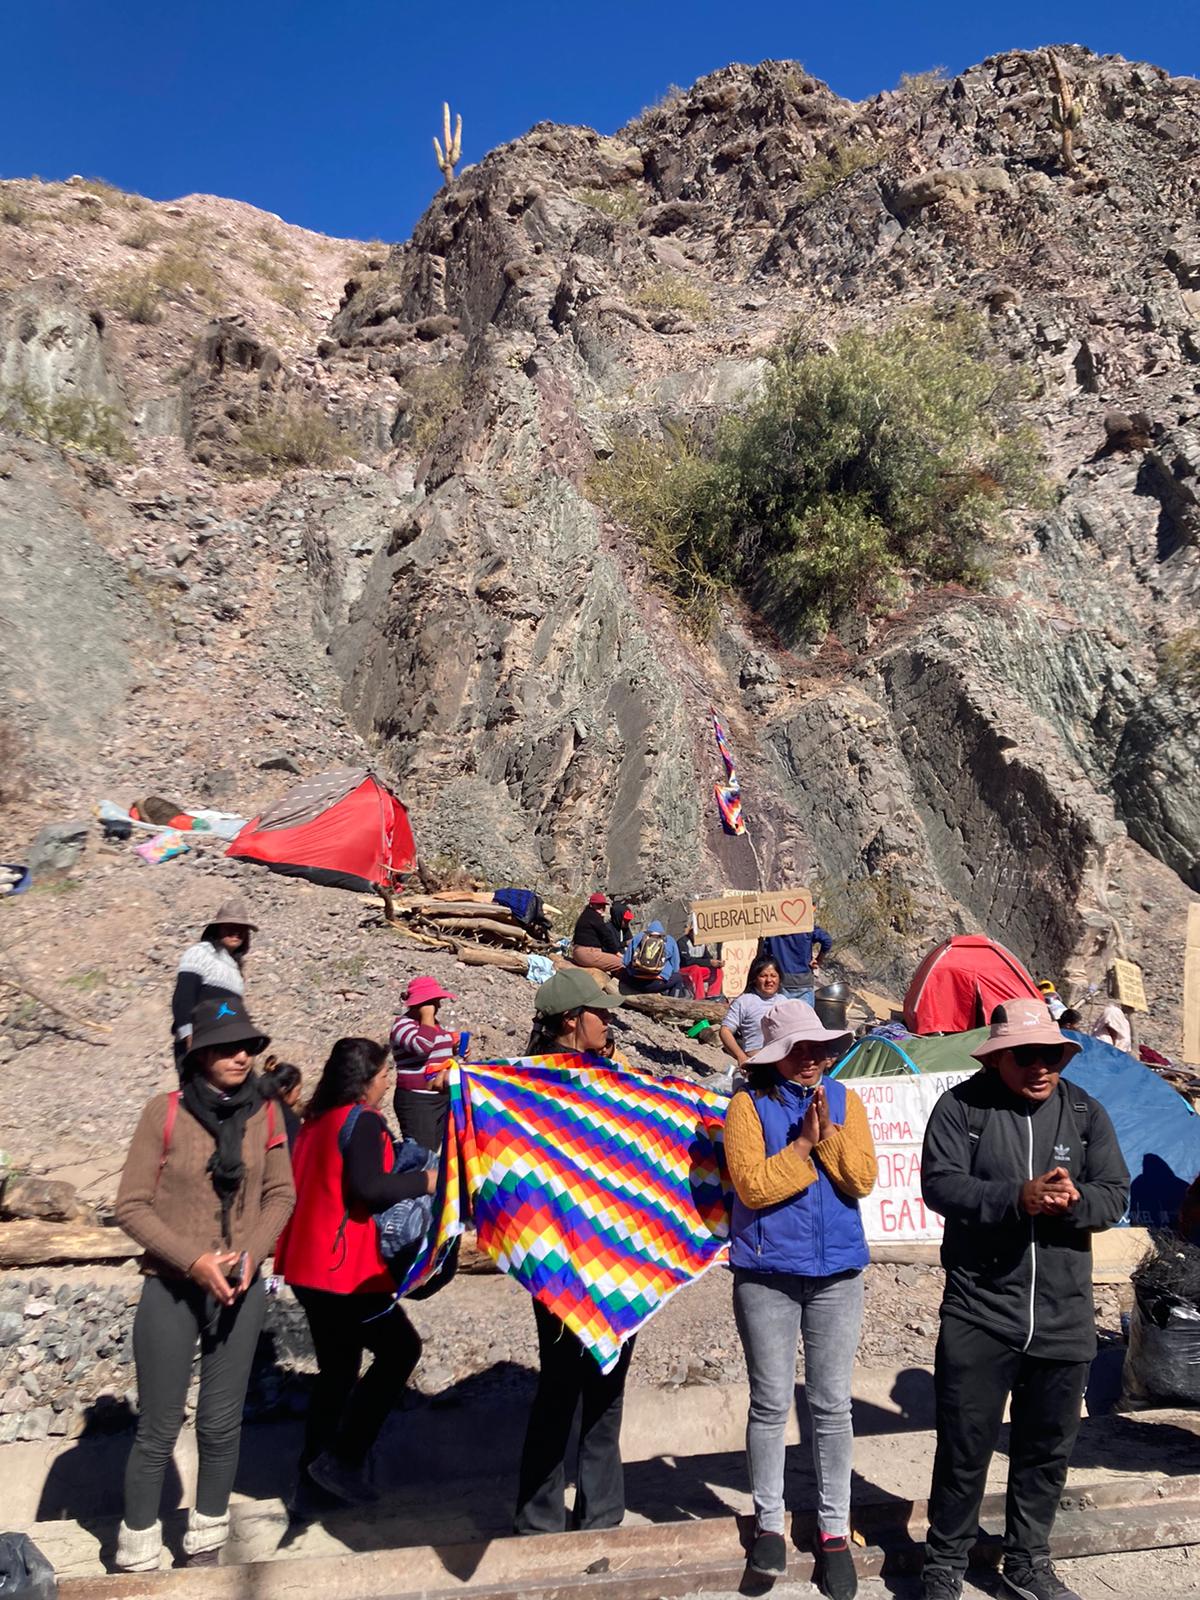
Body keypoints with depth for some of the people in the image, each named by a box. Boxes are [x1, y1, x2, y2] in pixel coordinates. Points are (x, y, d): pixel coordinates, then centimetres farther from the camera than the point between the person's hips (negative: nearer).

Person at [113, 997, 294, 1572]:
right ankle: (138, 1558, 28)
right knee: (158, 1430, 6)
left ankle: (205, 1544, 33)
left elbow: (280, 1195, 4)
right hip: (171, 1290, -2)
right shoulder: (165, 1111, -13)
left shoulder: (264, 1114, -4)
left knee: (222, 1424, 12)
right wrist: (193, 1260, -18)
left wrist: (252, 1253, -11)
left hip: (241, 1288, 3)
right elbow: (131, 1205, -10)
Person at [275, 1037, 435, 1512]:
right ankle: (343, 1460, 7)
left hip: (308, 1266, 9)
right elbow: (368, 1187, -25)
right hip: (343, 1270, -9)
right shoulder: (363, 1121, -14)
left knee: (337, 1370, 17)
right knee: (400, 1348, 6)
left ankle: (311, 1484, 23)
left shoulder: (317, 1120, 13)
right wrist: (424, 1181, -13)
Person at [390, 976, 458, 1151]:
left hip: (443, 1098, 8)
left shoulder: (435, 1023, 14)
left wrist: (454, 1050, 9)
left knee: (432, 1151, 11)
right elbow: (422, 1046, -30)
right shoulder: (403, 1024, -11)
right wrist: (427, 1016, -19)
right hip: (416, 1101, -8)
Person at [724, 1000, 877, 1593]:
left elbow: (863, 1178, -5)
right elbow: (752, 1185, -15)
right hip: (767, 1274, -2)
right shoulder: (750, 1104, -7)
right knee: (771, 1404, 8)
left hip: (837, 1272, 3)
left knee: (832, 1405, 10)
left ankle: (834, 1528, 25)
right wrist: (804, 1143, -18)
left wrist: (828, 1135, -18)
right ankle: (769, 1521, 26)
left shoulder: (844, 1100, 3)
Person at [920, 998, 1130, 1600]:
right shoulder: (961, 1106, -9)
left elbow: (1115, 1195, 1)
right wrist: (1018, 1197, -27)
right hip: (978, 1316, -3)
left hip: (1064, 1318, 4)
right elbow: (940, 1184, -16)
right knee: (964, 1445, 7)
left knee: (1047, 1449, 18)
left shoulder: (1084, 1111, 3)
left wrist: (1072, 1202, -21)